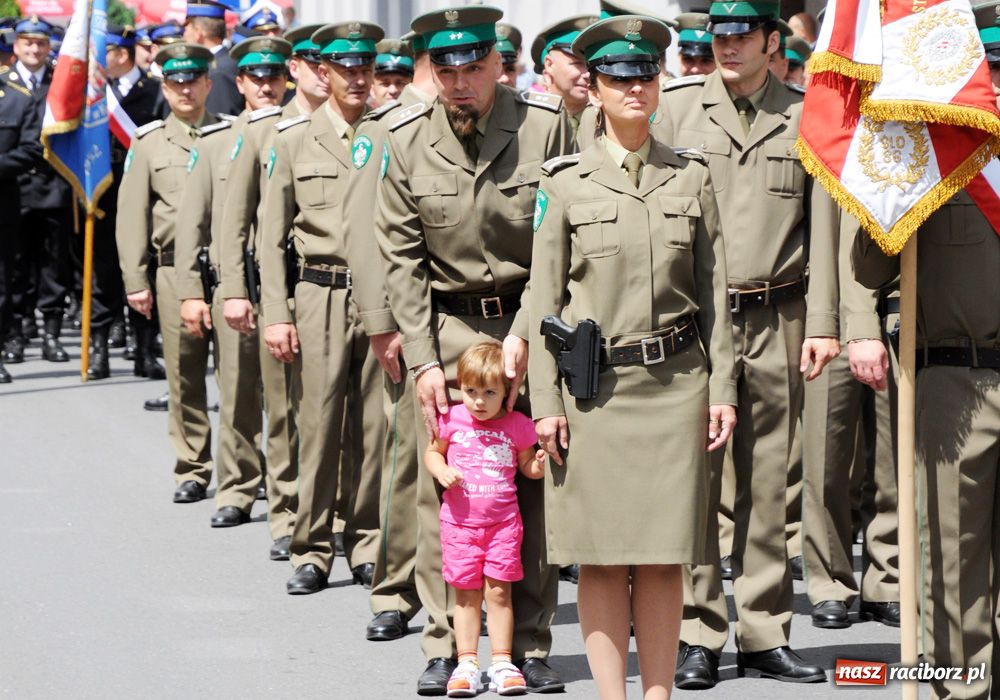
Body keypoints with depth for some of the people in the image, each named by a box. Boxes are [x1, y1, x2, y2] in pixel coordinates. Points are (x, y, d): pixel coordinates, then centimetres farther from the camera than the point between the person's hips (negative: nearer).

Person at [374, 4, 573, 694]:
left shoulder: (547, 125, -7)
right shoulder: (407, 140, -2)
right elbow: (402, 257, 2)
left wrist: (525, 333, -11)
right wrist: (423, 358, -4)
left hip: (530, 323, -1)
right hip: (445, 330, 1)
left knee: (533, 485, 1)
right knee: (440, 489, -1)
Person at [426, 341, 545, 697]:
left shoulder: (517, 425, -2)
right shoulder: (452, 419, -2)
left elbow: (526, 464, 10)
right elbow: (432, 452, 11)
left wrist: (537, 466, -13)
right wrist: (442, 471, -9)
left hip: (503, 521, -1)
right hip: (459, 520, 1)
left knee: (498, 590, 0)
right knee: (466, 593, 5)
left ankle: (501, 662, 7)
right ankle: (466, 663, 10)